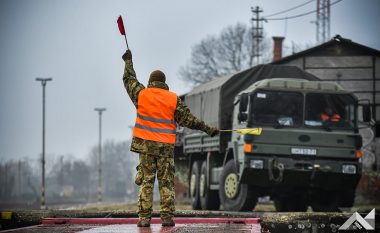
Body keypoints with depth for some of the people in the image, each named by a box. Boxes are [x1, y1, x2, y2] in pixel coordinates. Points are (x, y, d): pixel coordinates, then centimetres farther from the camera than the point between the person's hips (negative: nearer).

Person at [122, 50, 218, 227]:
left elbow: (129, 79, 19)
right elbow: (188, 119, -1)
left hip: (146, 145, 0)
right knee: (166, 182, 4)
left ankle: (144, 217, -3)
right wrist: (208, 129, 5)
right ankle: (167, 217, -1)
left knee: (146, 181, 3)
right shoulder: (173, 99, 0)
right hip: (166, 146, 0)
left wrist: (128, 61, 34)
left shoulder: (141, 94, 2)